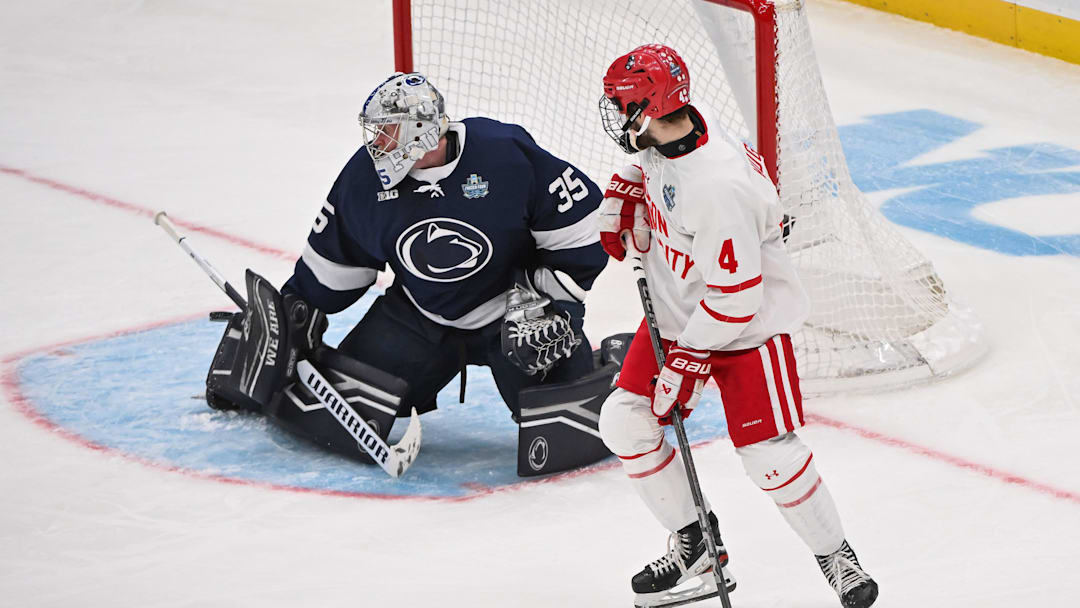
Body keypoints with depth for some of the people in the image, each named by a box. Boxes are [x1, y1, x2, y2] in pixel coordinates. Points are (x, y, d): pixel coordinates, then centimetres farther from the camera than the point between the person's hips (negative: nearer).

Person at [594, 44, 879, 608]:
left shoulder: (717, 185, -36)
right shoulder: (664, 137, -10)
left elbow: (734, 296, -31)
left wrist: (687, 361, -25)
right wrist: (622, 195, 3)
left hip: (745, 324, -8)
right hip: (677, 310, 8)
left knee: (768, 453, -11)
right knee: (624, 422, 1)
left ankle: (835, 555, 13)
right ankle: (693, 540, 17)